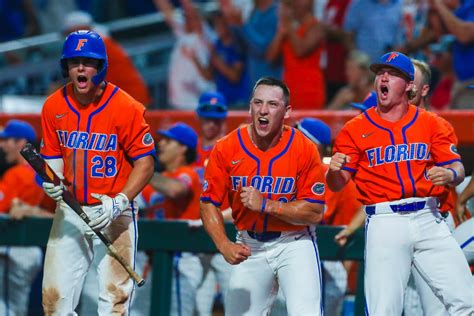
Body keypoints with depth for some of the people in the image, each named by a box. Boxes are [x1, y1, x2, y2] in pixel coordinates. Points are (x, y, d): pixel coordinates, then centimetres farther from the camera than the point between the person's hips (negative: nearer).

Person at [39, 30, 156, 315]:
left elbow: (145, 162, -11)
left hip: (115, 210, -4)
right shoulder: (54, 106, 0)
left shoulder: (125, 107, -14)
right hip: (70, 210, 4)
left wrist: (119, 203, -23)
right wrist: (53, 181, -11)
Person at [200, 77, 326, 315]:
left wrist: (266, 205, -24)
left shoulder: (305, 149, -13)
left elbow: (315, 212, -13)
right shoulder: (226, 149, -8)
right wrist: (224, 246, -19)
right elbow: (209, 204, -3)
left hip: (295, 244, -3)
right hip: (250, 247, 3)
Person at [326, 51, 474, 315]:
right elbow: (337, 184, 4)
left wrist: (449, 175, -19)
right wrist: (334, 170, -20)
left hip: (428, 219, 2)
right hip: (385, 222, -1)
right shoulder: (355, 129, 8)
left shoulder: (432, 123, 11)